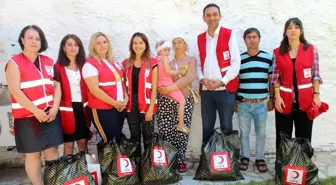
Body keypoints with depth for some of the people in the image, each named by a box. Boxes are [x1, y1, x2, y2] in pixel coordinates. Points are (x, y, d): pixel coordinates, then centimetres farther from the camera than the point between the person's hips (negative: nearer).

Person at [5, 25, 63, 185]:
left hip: (50, 114, 4)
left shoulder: (48, 62, 12)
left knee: (52, 149, 6)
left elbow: (57, 85, 9)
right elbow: (15, 91, -11)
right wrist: (36, 111, -17)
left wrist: (55, 107, -6)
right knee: (33, 153, 4)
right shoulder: (14, 62, -2)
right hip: (27, 116, -4)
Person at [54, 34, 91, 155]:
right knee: (68, 144, 6)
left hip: (82, 108, 4)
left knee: (83, 141, 12)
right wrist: (57, 109, -14)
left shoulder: (83, 65, 9)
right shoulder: (58, 68, -4)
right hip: (67, 110, -4)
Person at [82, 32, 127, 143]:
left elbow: (121, 81, 18)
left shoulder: (113, 62, 13)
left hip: (120, 107, 7)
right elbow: (94, 90, -17)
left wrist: (126, 98, 1)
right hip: (102, 109, -7)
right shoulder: (90, 64, -10)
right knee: (110, 141, -2)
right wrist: (115, 103, -16)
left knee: (118, 138, 13)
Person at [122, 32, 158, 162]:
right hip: (131, 105, 4)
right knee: (134, 136, 13)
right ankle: (136, 161, 26)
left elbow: (154, 88, -7)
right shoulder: (126, 63, 8)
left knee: (148, 136, 5)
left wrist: (151, 108, -11)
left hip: (146, 105, -3)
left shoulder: (152, 63, -4)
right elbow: (124, 84, 12)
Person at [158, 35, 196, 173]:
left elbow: (188, 78, -12)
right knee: (166, 131, 1)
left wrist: (170, 88, -18)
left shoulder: (191, 60, 4)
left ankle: (180, 160, 15)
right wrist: (161, 88, -14)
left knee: (181, 131, 2)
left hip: (184, 101, -1)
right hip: (166, 100, 2)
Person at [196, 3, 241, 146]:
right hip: (206, 90, 4)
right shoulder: (200, 38, 13)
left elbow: (236, 62, -5)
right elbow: (198, 64, 12)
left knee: (226, 127, 3)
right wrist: (202, 79, -6)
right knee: (207, 127, 9)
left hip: (225, 89, -3)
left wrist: (222, 81, -12)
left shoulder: (229, 34, 1)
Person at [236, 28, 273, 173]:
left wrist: (271, 99, 4)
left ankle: (260, 158, 23)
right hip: (243, 103, 0)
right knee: (244, 132, 9)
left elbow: (271, 80, 7)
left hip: (261, 103, 0)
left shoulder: (268, 58, 3)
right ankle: (245, 157, 24)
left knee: (261, 133, 8)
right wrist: (234, 101, 3)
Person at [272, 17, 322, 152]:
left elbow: (316, 74, 3)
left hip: (305, 101, 0)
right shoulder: (278, 52, 4)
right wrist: (277, 97, -6)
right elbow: (275, 77, 1)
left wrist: (316, 95, -3)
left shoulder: (311, 49, 3)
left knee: (304, 137, 8)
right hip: (285, 101, 0)